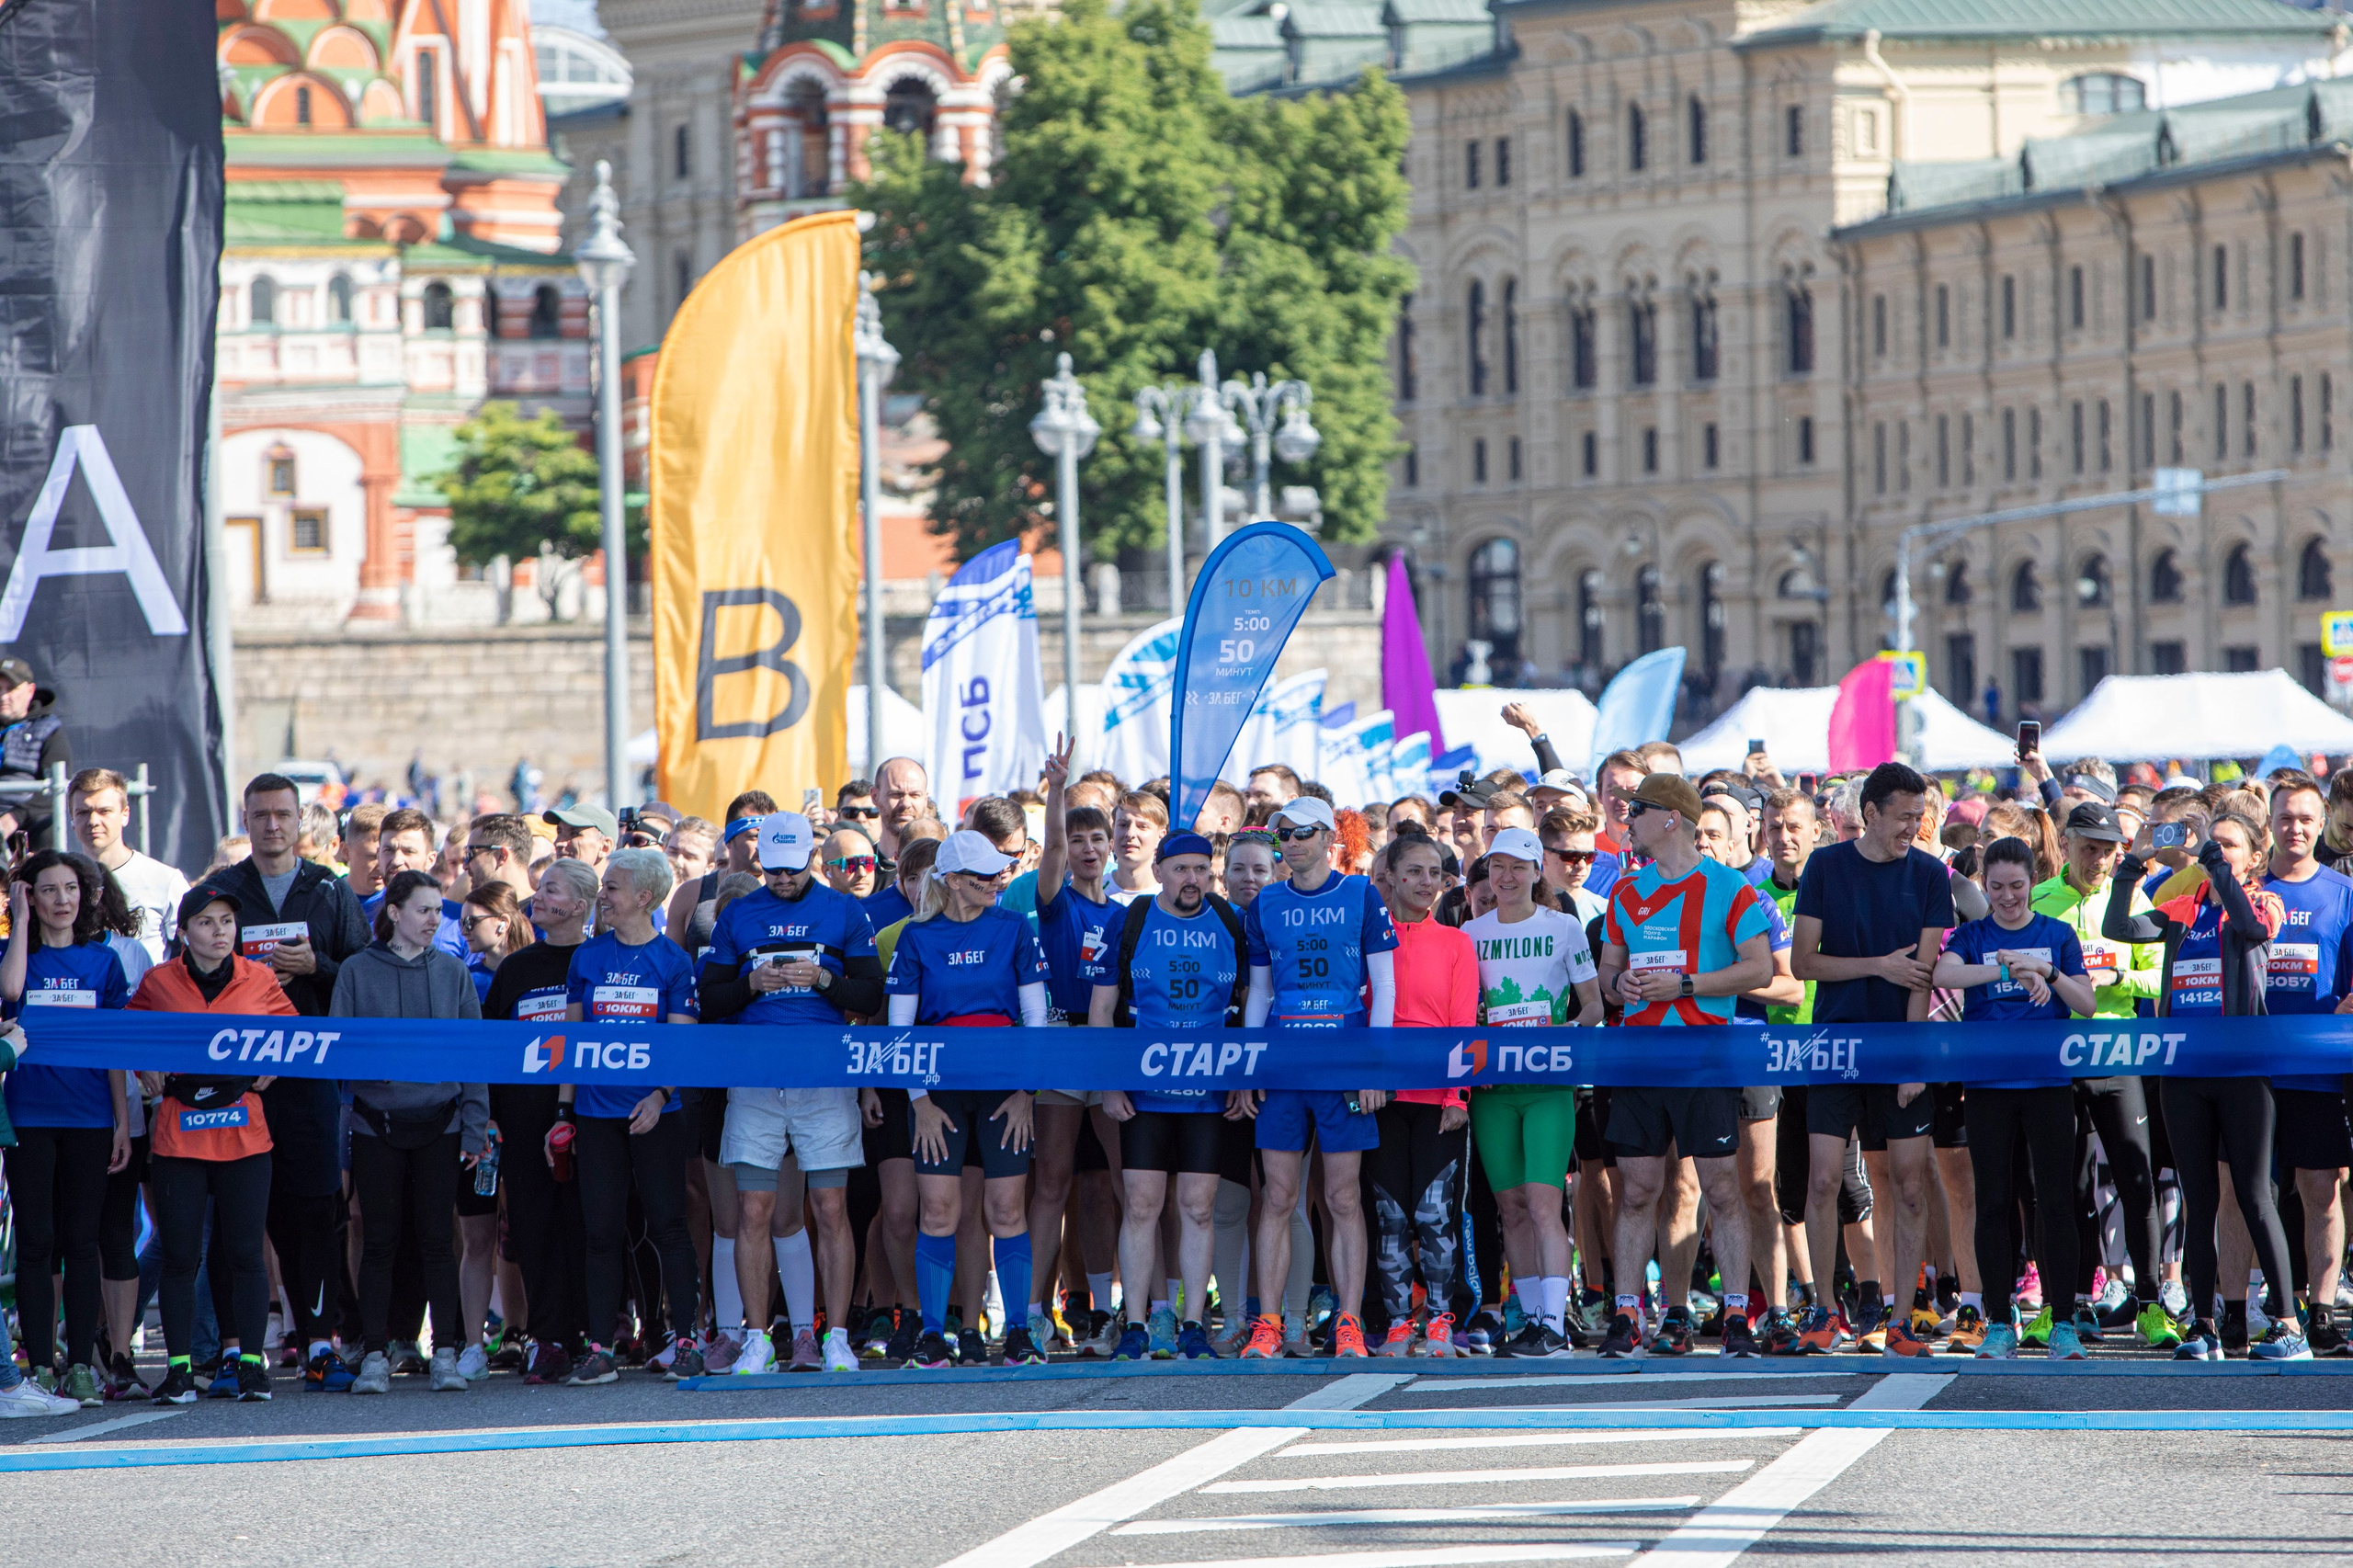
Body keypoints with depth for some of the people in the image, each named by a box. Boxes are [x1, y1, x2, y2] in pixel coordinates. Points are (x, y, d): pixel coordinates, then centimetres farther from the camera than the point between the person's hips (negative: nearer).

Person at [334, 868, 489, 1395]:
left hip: (439, 1123, 1)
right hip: (377, 1124, -1)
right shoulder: (358, 972, 3)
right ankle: (376, 1355, 6)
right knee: (379, 1241, 1)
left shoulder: (452, 973, 7)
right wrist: (375, 1059, -14)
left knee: (437, 1239, 1)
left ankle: (446, 1352, 5)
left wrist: (475, 1126, 0)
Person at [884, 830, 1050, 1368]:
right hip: (939, 1086, -1)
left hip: (1004, 1085, 1)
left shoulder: (1012, 929, 4)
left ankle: (1018, 1335, 3)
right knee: (939, 1212, -4)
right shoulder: (917, 937, 1)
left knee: (1007, 1211, -1)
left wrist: (1025, 1091, -2)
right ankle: (933, 1336, 2)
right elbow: (899, 1026, 1)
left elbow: (1035, 1016, 6)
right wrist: (920, 1100, -5)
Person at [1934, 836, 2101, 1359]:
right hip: (1988, 1085, 0)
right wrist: (2007, 971, -28)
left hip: (2049, 1083, 0)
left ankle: (2061, 1323, 0)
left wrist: (2049, 973, -13)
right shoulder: (1972, 936, 6)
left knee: (2055, 1199, -3)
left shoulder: (2058, 936, 9)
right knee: (1994, 1201, 1)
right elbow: (1943, 972, -16)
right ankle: (1998, 1322, 7)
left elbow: (2087, 1005, 4)